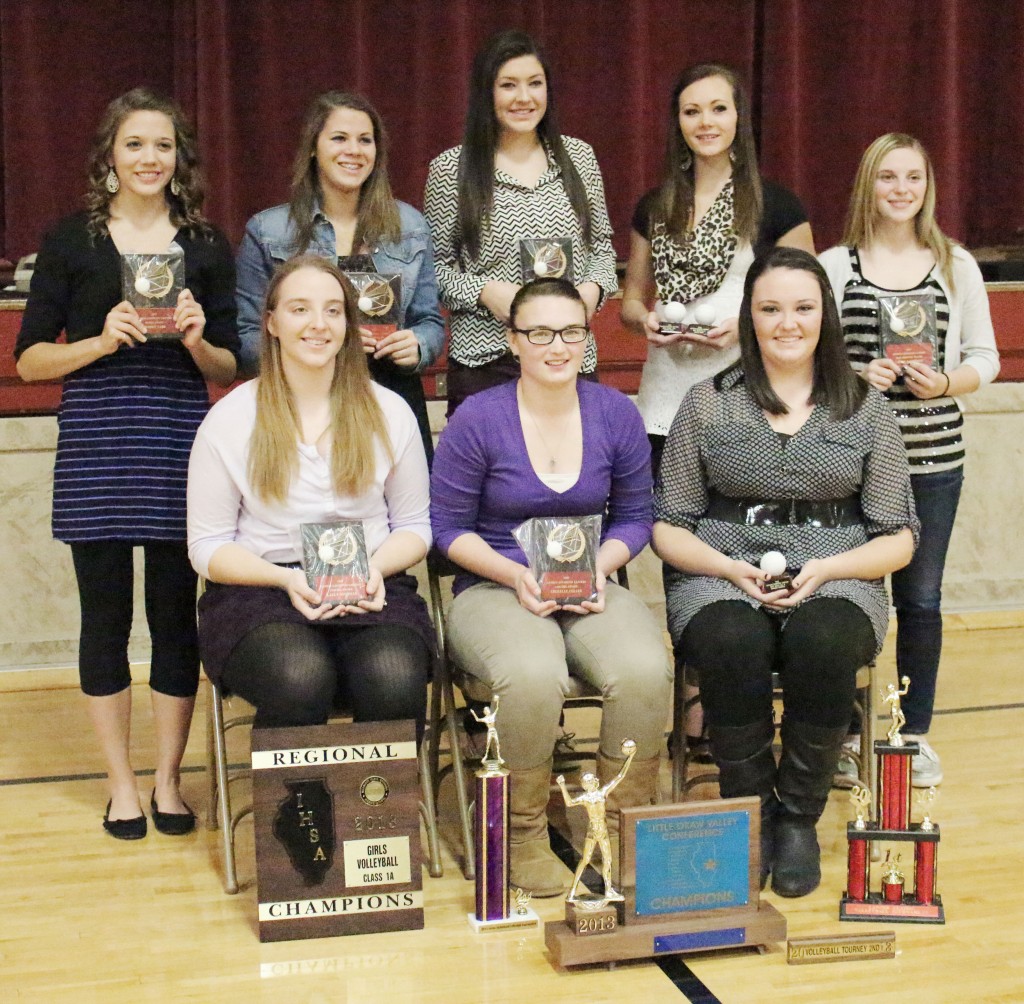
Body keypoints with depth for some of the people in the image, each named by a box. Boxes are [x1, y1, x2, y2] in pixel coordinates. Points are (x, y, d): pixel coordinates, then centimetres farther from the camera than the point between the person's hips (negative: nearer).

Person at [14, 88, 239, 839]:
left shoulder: (207, 246, 9)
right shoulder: (71, 241, 4)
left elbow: (231, 369, 11)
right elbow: (30, 359, 2)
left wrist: (198, 341, -10)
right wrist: (102, 341, -14)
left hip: (181, 443, 1)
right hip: (96, 444, -1)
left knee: (176, 612, 4)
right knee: (106, 615, 4)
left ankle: (168, 779, 17)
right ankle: (121, 784, 17)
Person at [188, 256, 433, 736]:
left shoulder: (389, 412, 11)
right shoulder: (230, 420, 5)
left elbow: (415, 525, 15)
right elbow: (207, 546, 5)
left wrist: (375, 568, -8)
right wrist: (289, 580, -13)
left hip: (369, 591, 2)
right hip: (259, 591, -1)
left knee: (395, 679, -32)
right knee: (301, 678, -35)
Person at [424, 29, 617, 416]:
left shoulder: (578, 157, 8)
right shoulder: (450, 169, -1)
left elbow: (601, 245, 15)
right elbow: (435, 265, 2)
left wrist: (593, 287, -4)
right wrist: (484, 291, -14)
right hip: (484, 365, -2)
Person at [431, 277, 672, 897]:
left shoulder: (616, 414, 4)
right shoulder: (478, 420, -6)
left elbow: (635, 516, 11)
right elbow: (447, 526, -1)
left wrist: (601, 567, -8)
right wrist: (513, 573, -15)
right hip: (495, 589, -3)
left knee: (645, 670, -30)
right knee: (534, 674, -36)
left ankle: (627, 827, -7)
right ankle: (525, 835, -12)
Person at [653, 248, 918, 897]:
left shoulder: (865, 409, 9)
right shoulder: (708, 405, 8)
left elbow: (898, 539, 8)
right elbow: (668, 527, 8)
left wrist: (823, 571, -10)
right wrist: (733, 569, -10)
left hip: (836, 581, 0)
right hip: (722, 581, 0)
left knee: (822, 643, -35)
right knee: (733, 645, -35)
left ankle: (800, 817, -14)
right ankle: (750, 810, -13)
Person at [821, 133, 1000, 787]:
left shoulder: (957, 266, 6)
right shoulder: (834, 266, 2)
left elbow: (984, 358, 8)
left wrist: (946, 383, -11)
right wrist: (854, 377, -14)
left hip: (934, 460, 1)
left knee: (921, 598, 8)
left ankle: (916, 733, 21)